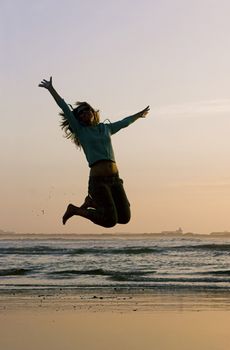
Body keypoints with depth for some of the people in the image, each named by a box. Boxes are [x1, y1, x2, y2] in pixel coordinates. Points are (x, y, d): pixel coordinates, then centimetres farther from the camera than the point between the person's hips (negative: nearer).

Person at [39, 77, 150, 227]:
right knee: (110, 220, -13)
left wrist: (139, 114, 51)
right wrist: (51, 89, -4)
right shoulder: (80, 130, 7)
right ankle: (75, 210, 8)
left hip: (115, 178, 6)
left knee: (124, 218, 4)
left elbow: (124, 122, 36)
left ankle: (92, 202, 24)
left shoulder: (106, 128, 19)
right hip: (98, 179, -6)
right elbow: (65, 108, 1)